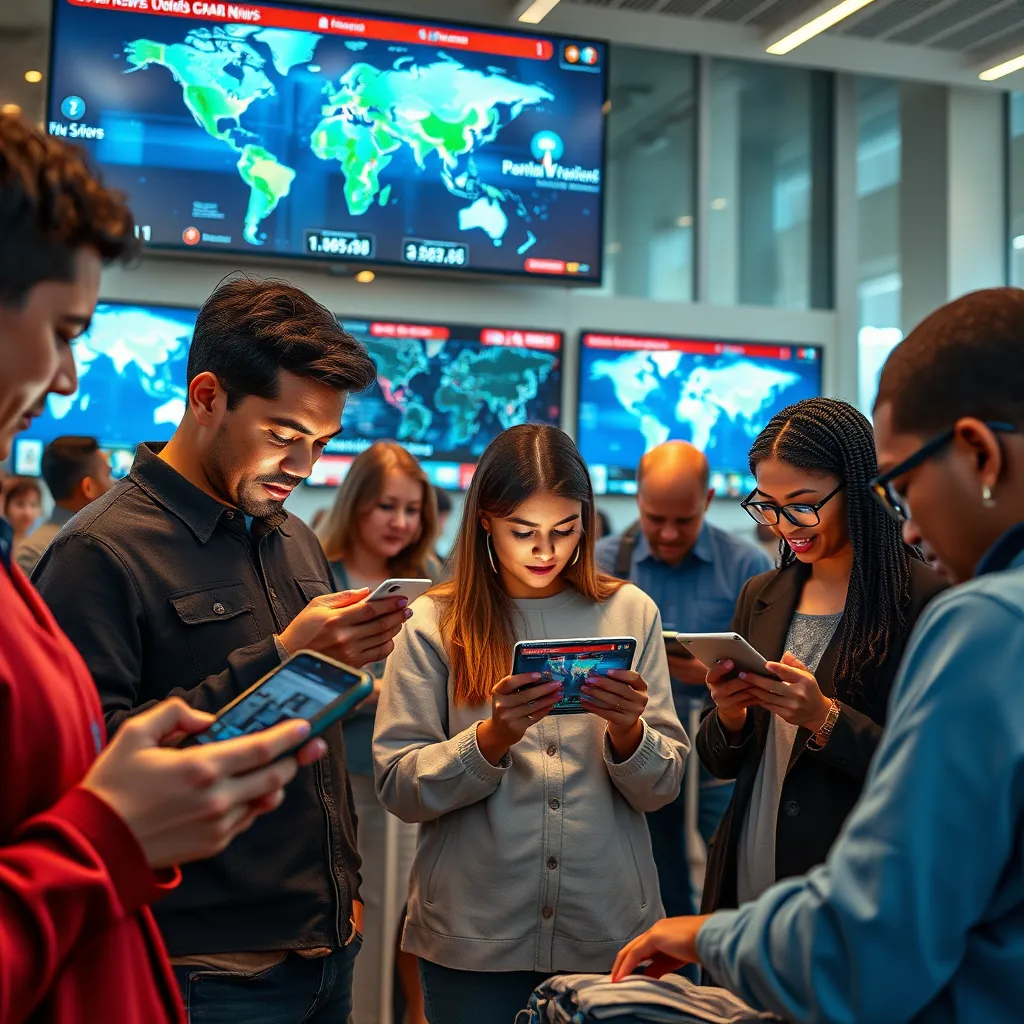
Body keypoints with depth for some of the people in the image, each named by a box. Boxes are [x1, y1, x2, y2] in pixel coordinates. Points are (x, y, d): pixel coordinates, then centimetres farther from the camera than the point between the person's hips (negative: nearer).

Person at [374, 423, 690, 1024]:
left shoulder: (630, 612, 1)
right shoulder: (437, 624, -4)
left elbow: (663, 788, 2)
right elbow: (398, 789, -7)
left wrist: (628, 732, -18)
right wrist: (494, 737, -22)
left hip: (607, 931, 2)